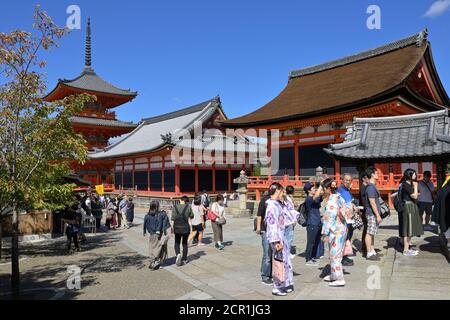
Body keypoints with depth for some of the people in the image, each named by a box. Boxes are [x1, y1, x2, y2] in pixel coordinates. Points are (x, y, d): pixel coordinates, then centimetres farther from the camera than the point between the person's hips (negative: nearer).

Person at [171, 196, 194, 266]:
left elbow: (172, 219, -6)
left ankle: (178, 254, -12)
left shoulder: (175, 207, -4)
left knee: (177, 243, 14)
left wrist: (172, 228, 1)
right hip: (185, 228, 0)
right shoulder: (188, 207, -5)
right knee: (185, 243, 15)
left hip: (177, 228, 0)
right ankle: (184, 259, 20)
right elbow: (191, 216, 8)